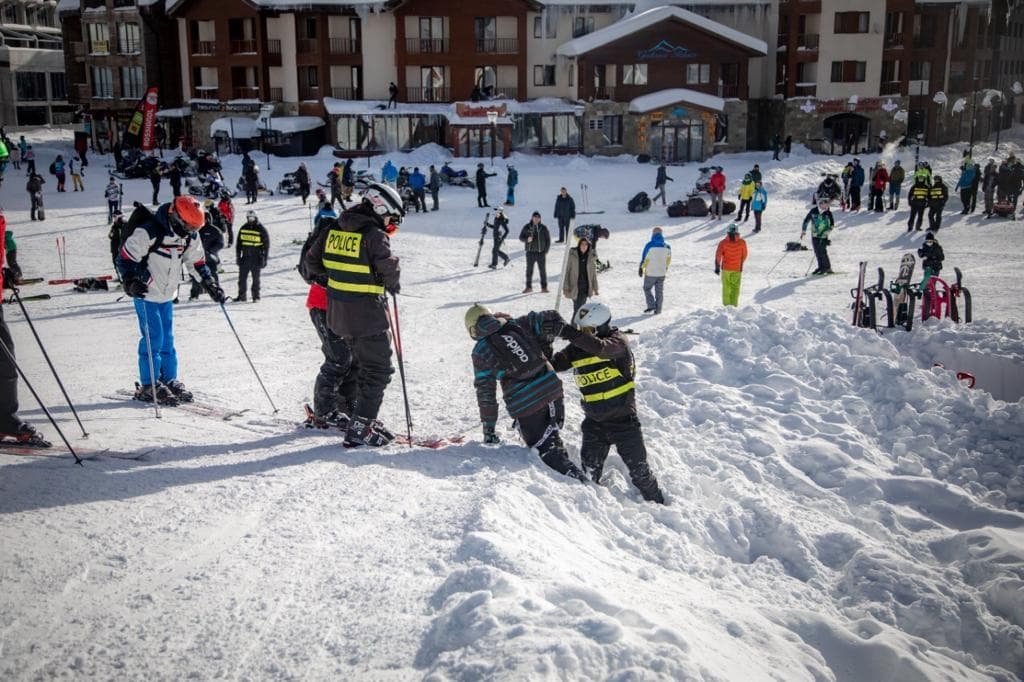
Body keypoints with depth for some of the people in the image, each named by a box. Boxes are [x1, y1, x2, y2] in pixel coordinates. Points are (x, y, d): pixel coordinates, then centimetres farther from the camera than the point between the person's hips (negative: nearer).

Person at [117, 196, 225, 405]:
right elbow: (125, 257, -19)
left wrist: (211, 286, 8)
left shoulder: (190, 235, -1)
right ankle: (148, 387, 1)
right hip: (146, 293, -6)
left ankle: (169, 380, 20)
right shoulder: (149, 231, -22)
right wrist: (131, 282, -32)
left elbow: (197, 263, 14)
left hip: (167, 294, 7)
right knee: (154, 338, -8)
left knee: (167, 339, 11)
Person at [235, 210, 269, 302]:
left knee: (256, 278, 1)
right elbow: (238, 243, 14)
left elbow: (266, 245, -1)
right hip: (245, 257, 4)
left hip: (256, 258, -4)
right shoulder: (243, 228, 8)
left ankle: (256, 296, 9)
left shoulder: (261, 230, -3)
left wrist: (264, 259, -5)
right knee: (242, 277, 3)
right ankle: (241, 295, 11)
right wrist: (238, 256, 9)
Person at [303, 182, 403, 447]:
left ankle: (364, 418, 30)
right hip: (367, 314, -8)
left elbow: (312, 260, 13)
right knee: (379, 370, 1)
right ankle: (359, 429, -1)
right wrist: (393, 285, -3)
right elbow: (388, 268, -25)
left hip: (339, 313, 8)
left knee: (367, 365, 23)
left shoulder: (334, 229, 7)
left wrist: (325, 277, 30)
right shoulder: (373, 234, -17)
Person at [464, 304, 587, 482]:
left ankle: (577, 479, -8)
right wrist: (544, 350, 16)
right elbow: (552, 319, 2)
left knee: (547, 450, 3)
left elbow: (485, 392, 1)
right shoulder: (518, 324, 9)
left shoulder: (480, 350, 1)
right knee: (551, 437, 27)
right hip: (552, 391, 4)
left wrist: (488, 428, 8)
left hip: (524, 406, -4)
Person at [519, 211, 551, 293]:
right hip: (530, 252, 0)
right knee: (529, 270, 4)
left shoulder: (543, 228, 1)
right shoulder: (527, 227, 2)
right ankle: (528, 287, 13)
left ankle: (544, 287, 9)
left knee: (542, 270, 2)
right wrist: (527, 239, -15)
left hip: (541, 253, 0)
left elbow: (548, 240, 6)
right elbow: (521, 237, 7)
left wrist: (546, 251, -1)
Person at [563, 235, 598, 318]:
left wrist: (595, 289, 9)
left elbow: (594, 273, 9)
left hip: (586, 288, 3)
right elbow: (567, 271, -3)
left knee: (581, 308, 6)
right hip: (575, 287, -2)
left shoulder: (591, 257, 2)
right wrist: (565, 287, -7)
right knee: (577, 308, -8)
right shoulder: (572, 255, -5)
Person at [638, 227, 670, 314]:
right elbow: (669, 258, 12)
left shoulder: (649, 245, -15)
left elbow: (645, 258, -13)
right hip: (662, 273, 4)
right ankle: (658, 310, 14)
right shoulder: (666, 246, -1)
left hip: (650, 273, -3)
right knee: (659, 291, 13)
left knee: (647, 288, 16)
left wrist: (641, 268, -1)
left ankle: (651, 305, 2)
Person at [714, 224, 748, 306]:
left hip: (726, 268, 0)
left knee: (726, 287, 9)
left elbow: (718, 255, -14)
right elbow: (744, 256, 5)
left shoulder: (723, 243, -9)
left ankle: (726, 304, 8)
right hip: (737, 268, 0)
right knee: (735, 287, 6)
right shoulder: (742, 242, -5)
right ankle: (734, 304, 2)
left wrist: (717, 267, -10)